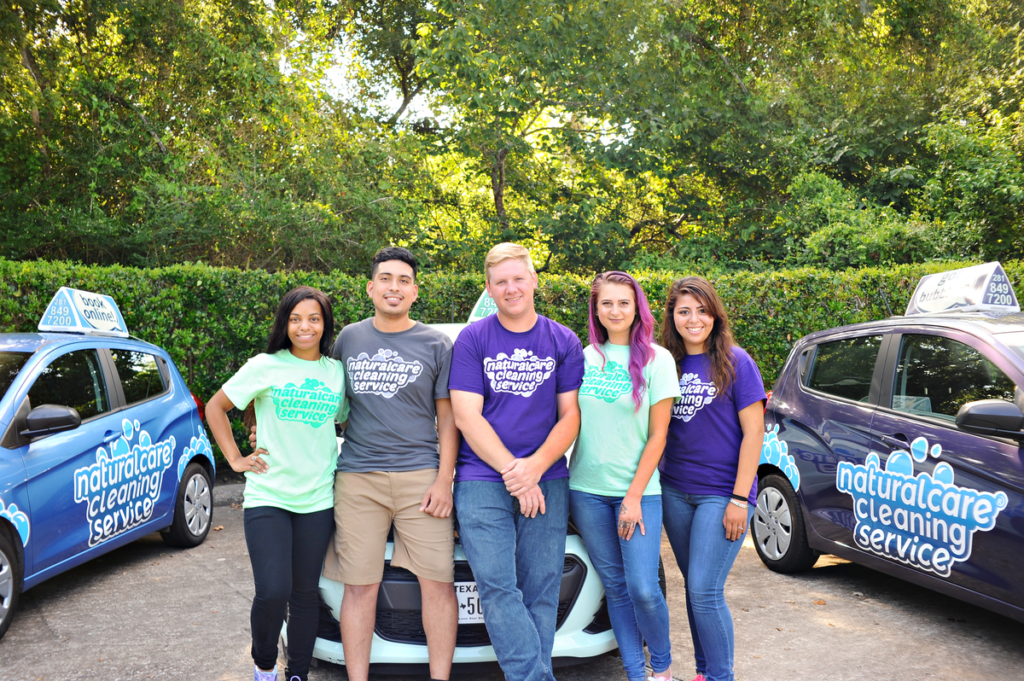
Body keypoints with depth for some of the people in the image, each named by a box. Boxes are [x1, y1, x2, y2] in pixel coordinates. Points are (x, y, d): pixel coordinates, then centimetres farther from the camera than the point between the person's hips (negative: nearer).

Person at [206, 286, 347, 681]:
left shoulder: (337, 372, 7)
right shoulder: (265, 367, 0)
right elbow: (215, 408, 8)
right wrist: (235, 459, 1)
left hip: (318, 500, 3)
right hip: (266, 496, -2)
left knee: (306, 592, 8)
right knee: (273, 591, -10)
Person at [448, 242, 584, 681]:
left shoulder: (563, 342, 9)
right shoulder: (472, 340, 4)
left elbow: (571, 415, 6)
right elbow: (466, 417, -2)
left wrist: (535, 466, -11)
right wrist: (513, 473, -9)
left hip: (546, 482, 2)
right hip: (481, 482, -1)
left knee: (541, 591, 2)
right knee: (498, 588, -9)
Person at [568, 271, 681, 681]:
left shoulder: (656, 359, -2)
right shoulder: (585, 358, 8)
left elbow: (658, 435, -4)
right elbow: (571, 420, 13)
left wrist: (634, 496, -9)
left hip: (638, 489, -3)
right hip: (587, 490, 3)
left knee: (643, 588, -7)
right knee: (615, 586, 8)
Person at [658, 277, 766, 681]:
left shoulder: (736, 363, -6)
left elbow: (753, 433, -8)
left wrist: (740, 498, -12)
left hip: (722, 493, -5)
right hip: (674, 492, 5)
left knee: (705, 592, -7)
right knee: (693, 588, 13)